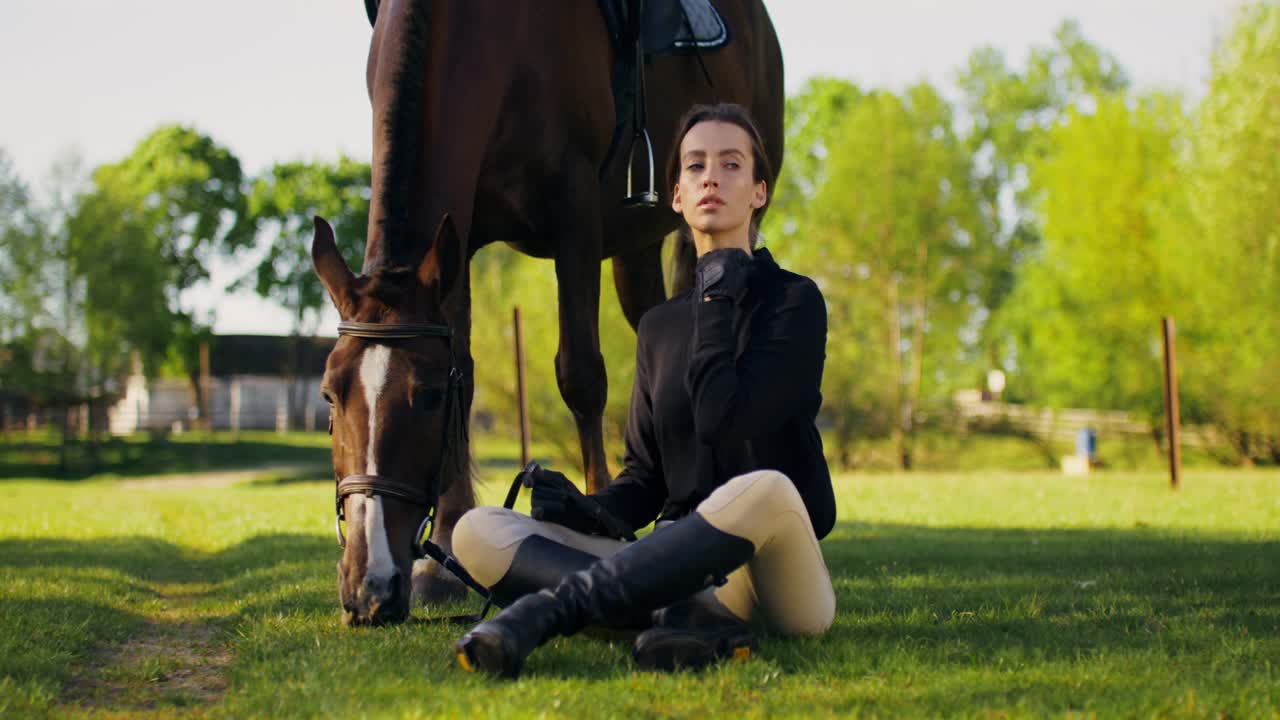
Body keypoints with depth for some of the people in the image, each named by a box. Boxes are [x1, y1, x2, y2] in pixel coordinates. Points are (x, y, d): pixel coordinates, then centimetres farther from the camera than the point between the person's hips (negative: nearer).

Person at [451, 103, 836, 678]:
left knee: (762, 490, -42)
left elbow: (722, 421, -14)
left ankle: (543, 609, -35)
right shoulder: (658, 327, 18)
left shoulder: (794, 301, 1)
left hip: (782, 580, -5)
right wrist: (597, 512, -6)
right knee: (477, 532, -14)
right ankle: (695, 617, -33)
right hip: (682, 566, 5)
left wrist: (717, 300, -5)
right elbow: (646, 473, 16)